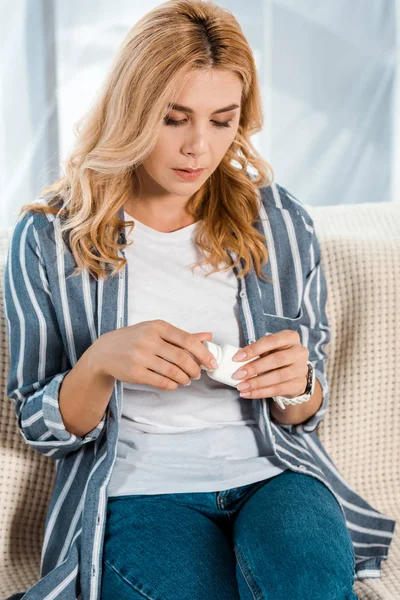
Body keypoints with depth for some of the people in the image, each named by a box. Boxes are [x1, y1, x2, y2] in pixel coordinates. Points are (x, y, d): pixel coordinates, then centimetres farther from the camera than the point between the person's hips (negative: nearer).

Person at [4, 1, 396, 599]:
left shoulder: (282, 225, 5)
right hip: (136, 483, -1)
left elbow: (303, 414, 12)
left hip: (271, 472, 2)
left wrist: (295, 383, -13)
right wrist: (101, 361, -19)